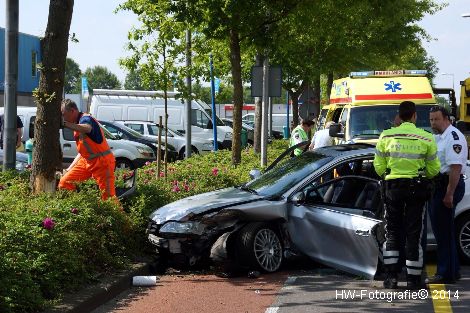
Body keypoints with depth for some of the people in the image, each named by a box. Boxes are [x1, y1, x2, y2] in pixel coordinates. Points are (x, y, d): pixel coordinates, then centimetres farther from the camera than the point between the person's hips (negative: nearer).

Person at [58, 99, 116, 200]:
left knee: (108, 196, -12)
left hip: (102, 162, -9)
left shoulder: (86, 119, -14)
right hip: (86, 161, 9)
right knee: (64, 183, 2)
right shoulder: (77, 124, 14)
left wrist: (65, 124, -44)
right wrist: (70, 169, 18)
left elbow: (87, 129, -42)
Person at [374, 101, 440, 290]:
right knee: (414, 233, 6)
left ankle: (391, 276, 6)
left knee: (392, 232, 10)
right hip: (416, 188, -1)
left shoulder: (386, 136, -3)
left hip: (393, 187, 1)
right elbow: (434, 169, 0)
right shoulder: (426, 138, -5)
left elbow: (379, 167, 1)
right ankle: (413, 279, 8)